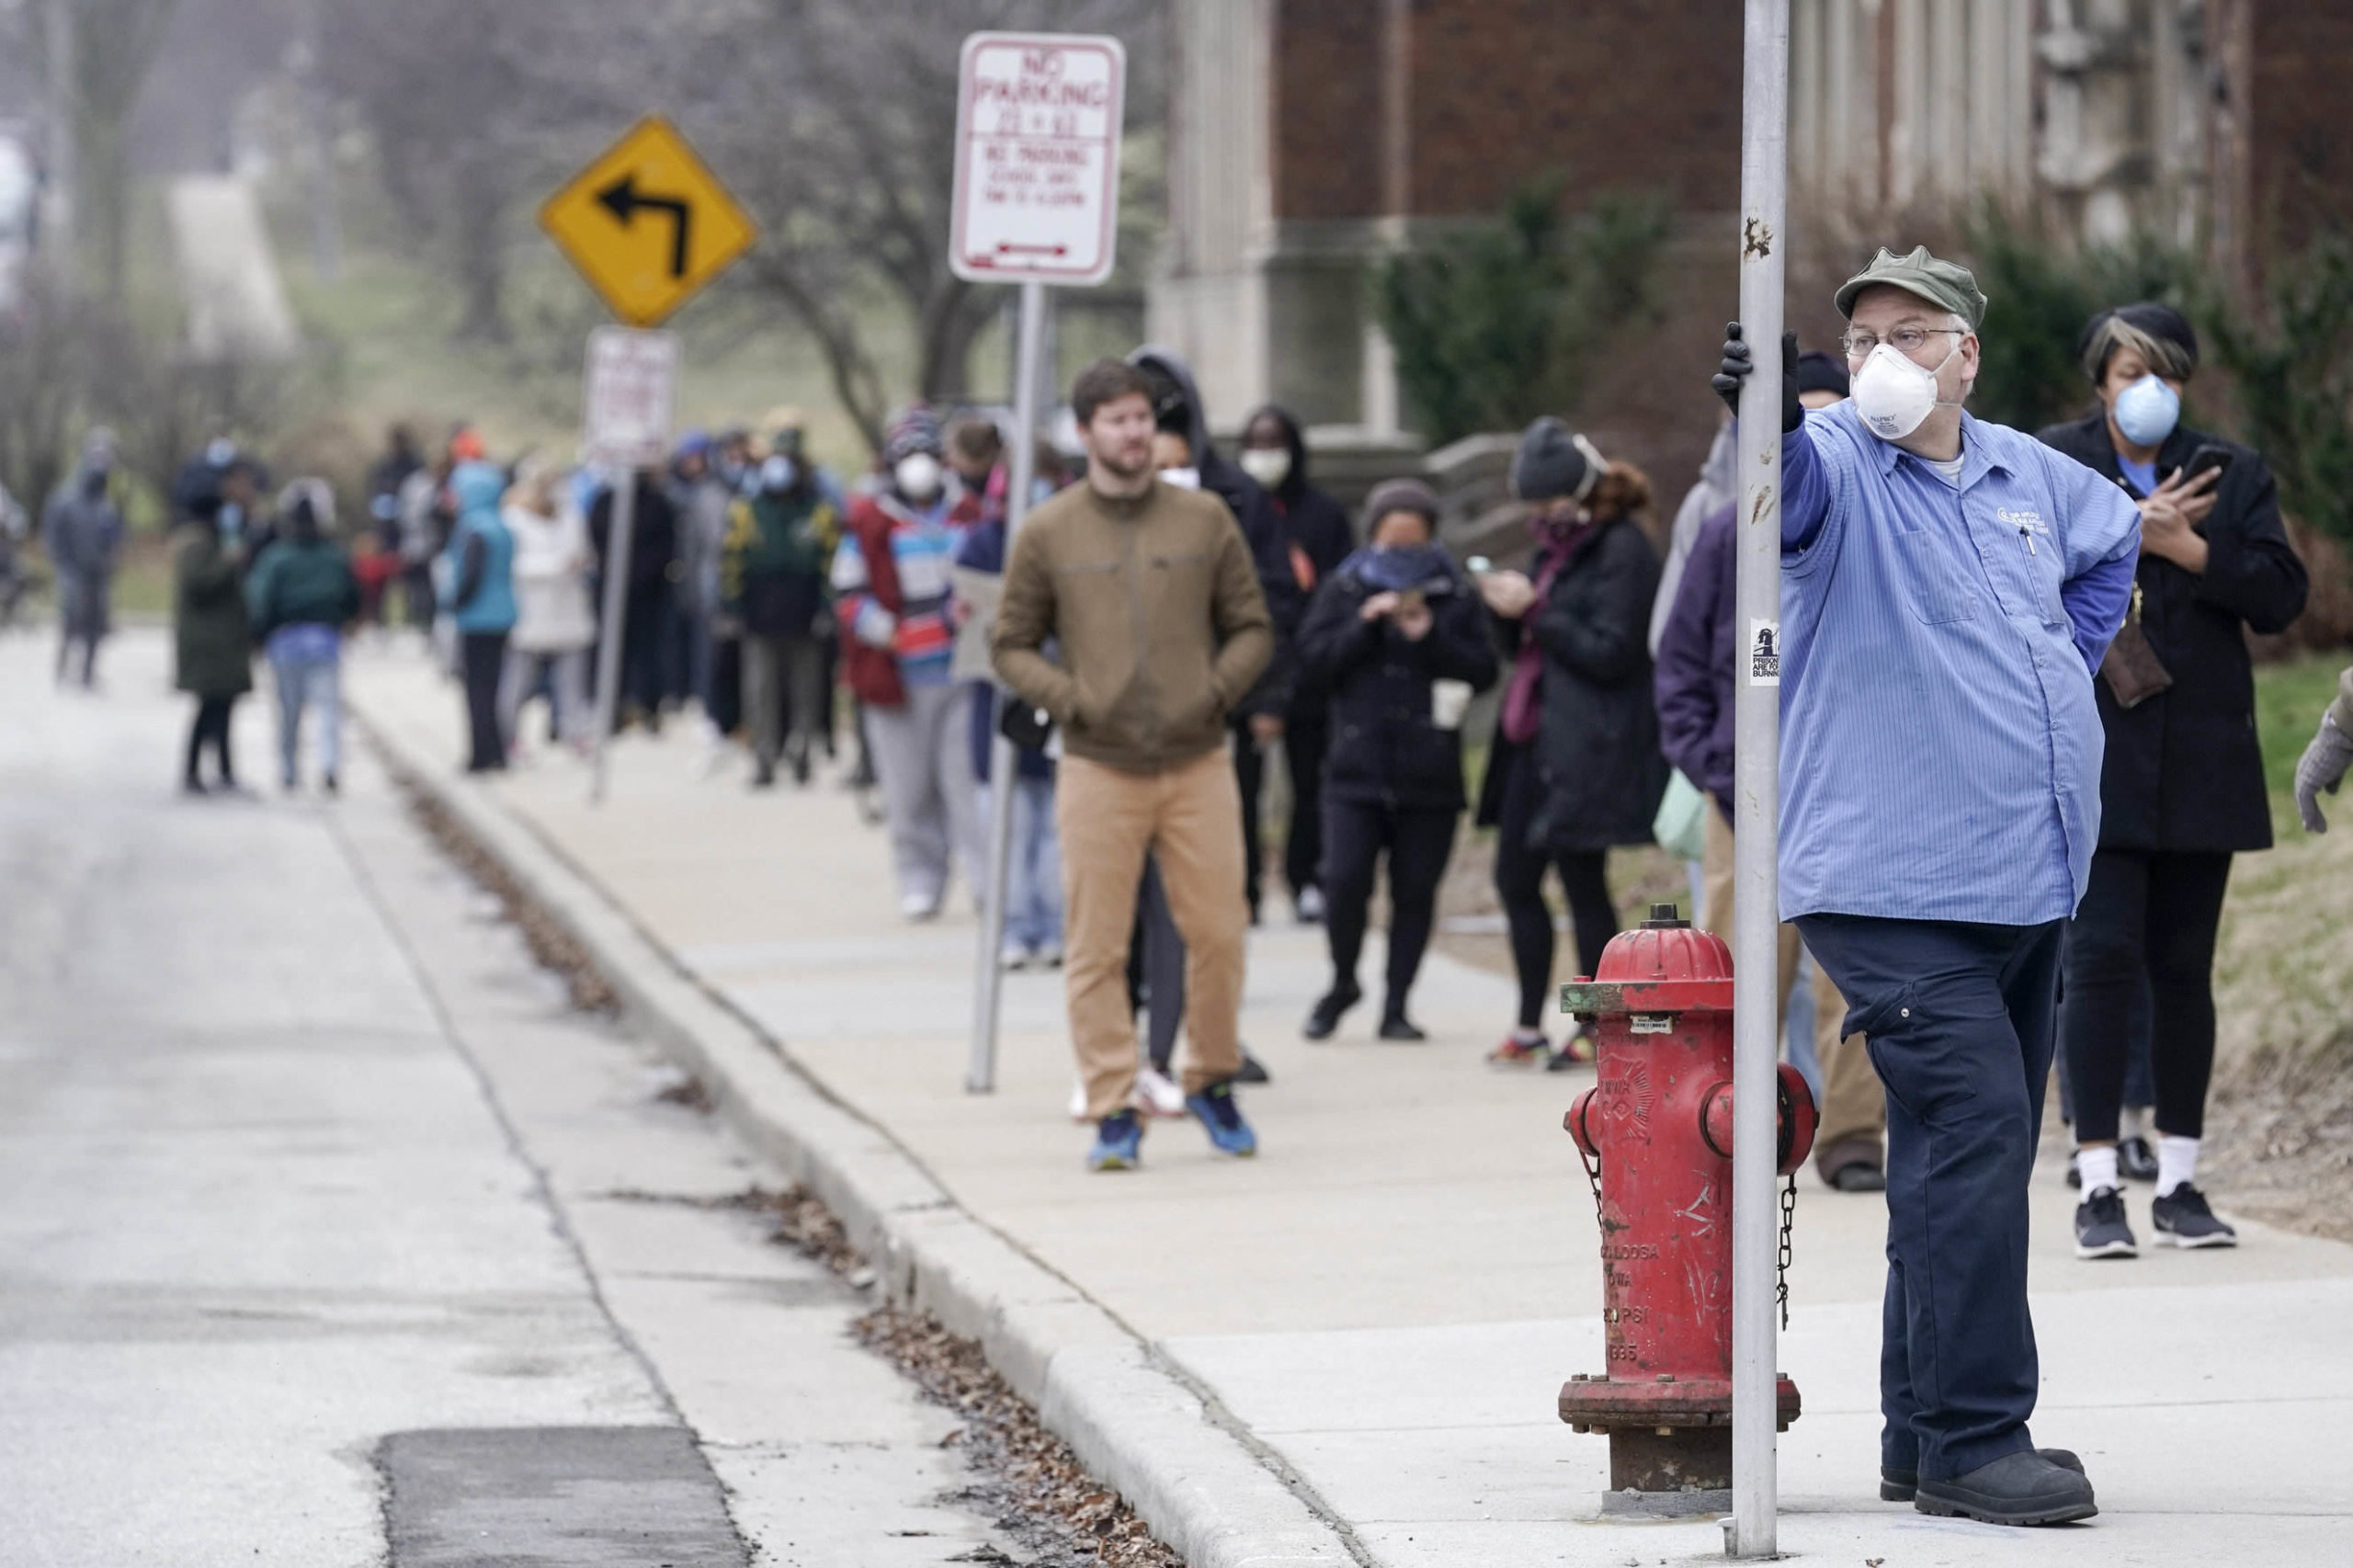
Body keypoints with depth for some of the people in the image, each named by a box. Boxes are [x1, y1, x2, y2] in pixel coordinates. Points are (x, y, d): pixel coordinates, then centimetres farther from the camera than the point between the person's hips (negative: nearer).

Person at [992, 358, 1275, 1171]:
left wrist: (1218, 689, -4)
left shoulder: (1205, 519, 6)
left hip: (1198, 763, 1)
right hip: (1098, 768, -1)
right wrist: (1069, 699, -6)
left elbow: (1252, 628, 13)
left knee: (1218, 934, 2)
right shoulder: (1048, 533, 3)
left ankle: (1213, 1081, 21)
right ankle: (1114, 1110, 3)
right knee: (1097, 949, -2)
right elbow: (1012, 645, 9)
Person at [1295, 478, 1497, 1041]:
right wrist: (1366, 624, -12)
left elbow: (1483, 671, 0)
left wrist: (1429, 636, -12)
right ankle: (1342, 983, 14)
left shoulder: (1456, 596, 7)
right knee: (1345, 881, -10)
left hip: (1430, 776, 0)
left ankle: (1395, 1008, 12)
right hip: (1357, 767, 0)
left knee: (1415, 890, 2)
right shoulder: (1345, 589, 8)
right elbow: (1312, 661, 0)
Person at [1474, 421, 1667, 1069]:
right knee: (1515, 878, 9)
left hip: (1588, 747, -9)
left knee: (1582, 882, -4)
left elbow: (1609, 652, -18)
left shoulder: (1620, 550, -12)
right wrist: (1508, 611, -1)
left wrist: (1534, 610, -15)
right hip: (1536, 739, 9)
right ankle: (1528, 1027, 17)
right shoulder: (1561, 545, 16)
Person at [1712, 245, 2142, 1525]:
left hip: (2030, 883, 7)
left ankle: (1927, 1437, 20)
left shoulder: (2026, 474, 13)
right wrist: (1766, 418, -54)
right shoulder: (1838, 468, -7)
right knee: (1977, 1133, -17)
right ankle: (1970, 1442, -14)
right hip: (1895, 889, -7)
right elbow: (1793, 481, -32)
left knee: (1973, 1157, 11)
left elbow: (2112, 536, 34)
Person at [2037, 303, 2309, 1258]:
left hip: (2200, 763, 3)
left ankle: (2179, 1182, 14)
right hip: (2093, 760, -3)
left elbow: (2282, 594, -1)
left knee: (2183, 968, 6)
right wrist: (2127, 530, -15)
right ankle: (2098, 1189, -7)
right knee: (2103, 958, -10)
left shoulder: (2232, 477, 10)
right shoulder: (2050, 469, 5)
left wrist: (2179, 544, -10)